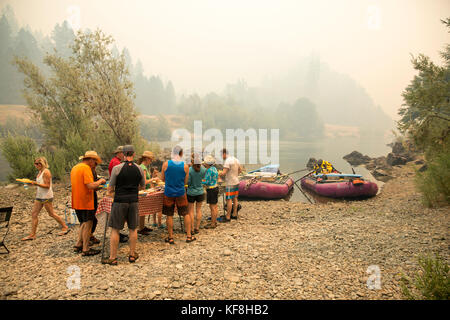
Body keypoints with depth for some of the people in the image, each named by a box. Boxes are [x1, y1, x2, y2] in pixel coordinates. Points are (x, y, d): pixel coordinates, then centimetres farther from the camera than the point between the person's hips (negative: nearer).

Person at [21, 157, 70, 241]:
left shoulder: (46, 172, -14)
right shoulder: (40, 172, 14)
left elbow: (47, 186, -19)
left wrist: (36, 184, -27)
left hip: (46, 196, -9)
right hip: (39, 196, 9)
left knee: (51, 214, -2)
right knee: (34, 213, 5)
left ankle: (65, 227, 11)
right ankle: (32, 234, 9)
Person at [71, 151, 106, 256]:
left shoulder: (74, 168, 13)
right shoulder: (86, 168, -16)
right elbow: (91, 186, -26)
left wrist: (97, 183, 16)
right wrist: (100, 181, -8)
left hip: (77, 203, 9)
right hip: (86, 202, -9)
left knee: (83, 224, 21)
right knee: (88, 225, 1)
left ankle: (78, 245, 24)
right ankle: (86, 249, 8)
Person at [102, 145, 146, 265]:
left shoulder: (117, 168, -9)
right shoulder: (139, 169, 0)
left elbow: (110, 188, -3)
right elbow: (143, 186, 13)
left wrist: (110, 190, 20)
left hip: (120, 201, -3)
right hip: (133, 201, 3)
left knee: (115, 230, 5)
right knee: (133, 229, 13)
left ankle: (113, 258, 10)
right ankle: (132, 255, 21)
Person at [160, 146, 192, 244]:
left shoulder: (166, 164, -8)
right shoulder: (185, 166, -6)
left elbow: (162, 178, 3)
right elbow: (185, 182, 3)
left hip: (168, 193, 0)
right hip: (181, 193, 1)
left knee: (169, 215, 9)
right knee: (185, 214, 13)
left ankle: (170, 238, 15)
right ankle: (189, 236, 17)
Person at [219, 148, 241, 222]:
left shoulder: (227, 161, -17)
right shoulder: (236, 159, 10)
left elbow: (224, 173, -23)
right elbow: (240, 170, 19)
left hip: (230, 183, -9)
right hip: (236, 182, 9)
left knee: (229, 199, -4)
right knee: (235, 198, 14)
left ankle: (228, 217, 0)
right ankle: (234, 214, 21)